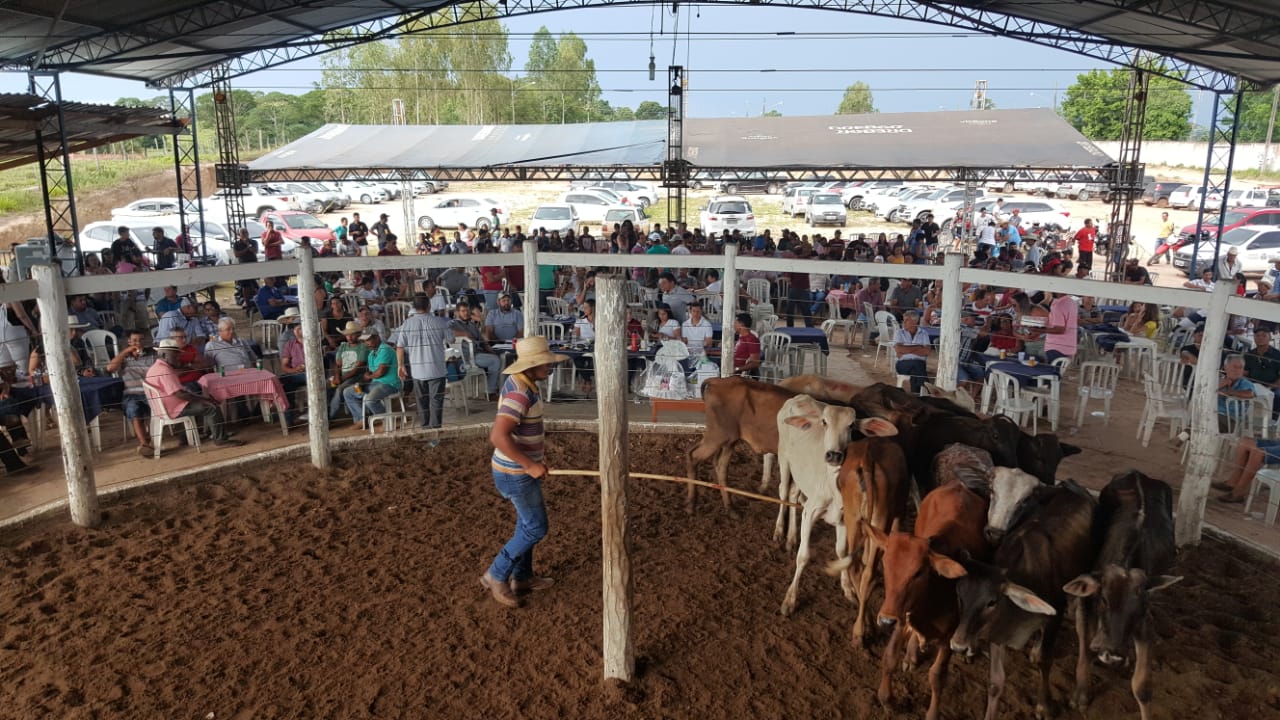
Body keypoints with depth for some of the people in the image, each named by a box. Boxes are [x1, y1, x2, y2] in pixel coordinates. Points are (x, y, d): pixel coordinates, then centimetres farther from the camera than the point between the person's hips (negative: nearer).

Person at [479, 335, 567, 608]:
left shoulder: (520, 382, 4)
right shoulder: (519, 393, -27)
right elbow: (498, 436, -36)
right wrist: (530, 465, -29)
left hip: (520, 468, 10)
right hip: (516, 473, -10)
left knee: (528, 522, 21)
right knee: (536, 528, 2)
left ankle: (521, 576, 35)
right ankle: (496, 576, 13)